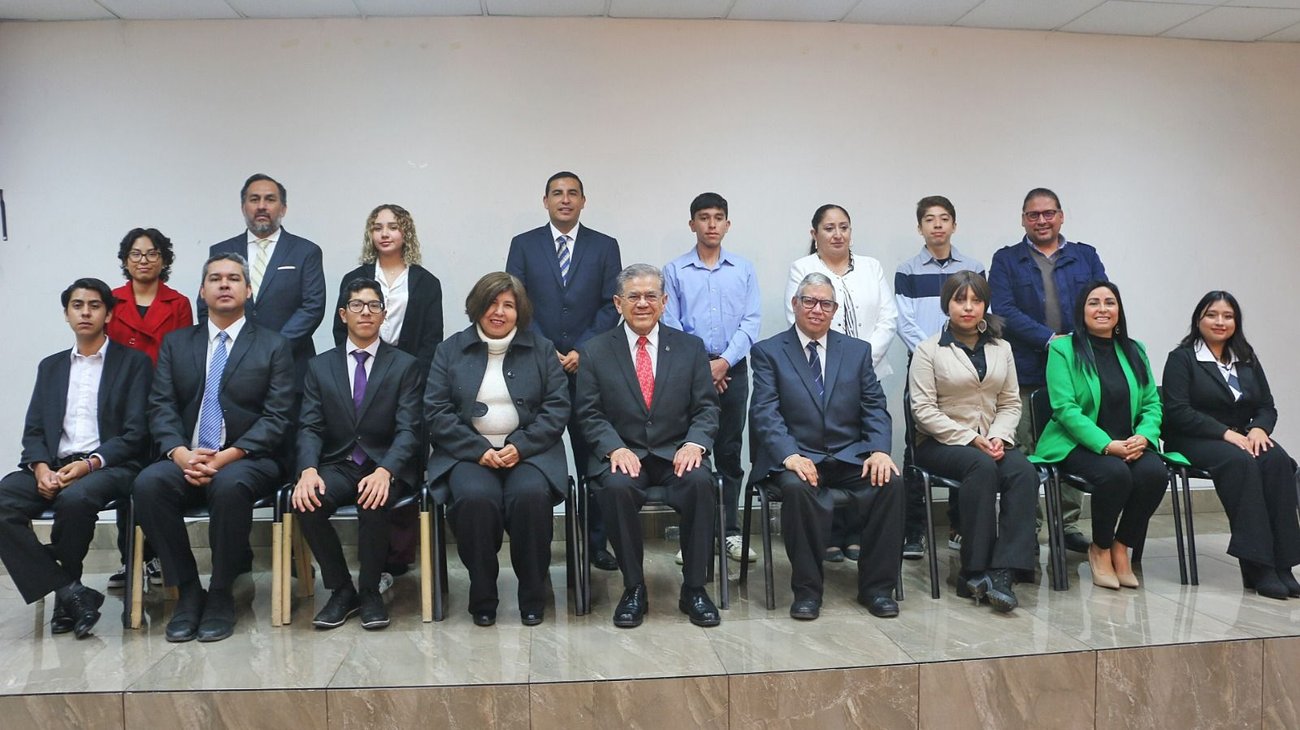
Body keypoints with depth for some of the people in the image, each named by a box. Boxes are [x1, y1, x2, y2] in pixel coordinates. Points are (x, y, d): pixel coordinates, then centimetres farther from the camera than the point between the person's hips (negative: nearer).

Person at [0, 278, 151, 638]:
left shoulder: (133, 362, 7)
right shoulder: (50, 366, 22)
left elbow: (136, 433, -2)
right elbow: (33, 431, 15)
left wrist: (90, 463, -16)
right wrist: (40, 467, -8)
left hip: (108, 467, -4)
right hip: (53, 466, 5)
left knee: (75, 498, -36)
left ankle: (66, 593, -9)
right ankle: (71, 593, -18)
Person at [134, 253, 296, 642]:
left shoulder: (274, 346, 5)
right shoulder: (176, 343, 15)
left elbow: (276, 418, -4)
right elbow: (161, 407, 5)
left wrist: (227, 457, -17)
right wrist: (180, 453, -15)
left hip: (248, 461, -3)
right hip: (185, 459, 3)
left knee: (230, 486, -36)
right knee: (148, 483, -28)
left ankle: (221, 593, -15)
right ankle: (187, 591, -13)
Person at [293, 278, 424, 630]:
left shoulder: (405, 365, 5)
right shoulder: (320, 366, 12)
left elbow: (408, 430, -5)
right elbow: (309, 427, 3)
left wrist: (384, 471, -25)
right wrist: (308, 470, -19)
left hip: (386, 466, -2)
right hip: (337, 465, 2)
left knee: (373, 501, -34)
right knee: (307, 502, -28)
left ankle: (370, 591, -9)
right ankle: (340, 590, -6)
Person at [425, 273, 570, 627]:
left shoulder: (541, 349, 12)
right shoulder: (450, 350, 11)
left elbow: (557, 408, 3)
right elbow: (436, 411, 2)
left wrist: (520, 447, -12)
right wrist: (479, 451, -11)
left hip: (528, 450, 0)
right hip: (469, 452, 0)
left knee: (530, 494, -31)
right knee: (476, 497, -32)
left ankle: (533, 597, -12)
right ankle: (482, 598, -12)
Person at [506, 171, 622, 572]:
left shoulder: (605, 246, 9)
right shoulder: (523, 245, 9)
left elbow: (611, 306, 3)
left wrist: (581, 351, -8)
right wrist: (546, 352, -6)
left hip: (588, 365, 0)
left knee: (592, 456, 2)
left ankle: (596, 542, 11)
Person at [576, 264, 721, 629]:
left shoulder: (690, 347, 10)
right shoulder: (595, 351, 6)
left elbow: (706, 407, 6)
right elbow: (589, 413, 1)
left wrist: (695, 443, -14)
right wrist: (615, 448, -17)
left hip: (676, 452, 1)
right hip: (621, 454, -1)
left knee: (700, 482, -31)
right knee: (616, 486, -34)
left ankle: (694, 589, -13)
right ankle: (633, 589, -13)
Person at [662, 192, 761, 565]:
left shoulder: (744, 269, 7)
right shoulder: (675, 271, 4)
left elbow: (751, 321, 1)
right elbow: (670, 324, -1)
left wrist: (725, 361, -10)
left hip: (732, 370, 1)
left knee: (729, 452, 6)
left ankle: (730, 531, 13)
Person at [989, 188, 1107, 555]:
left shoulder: (1086, 256, 15)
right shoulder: (1006, 260, 7)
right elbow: (1004, 310, -6)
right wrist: (1050, 339, -15)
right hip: (1026, 372, -2)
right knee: (1024, 456, -1)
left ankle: (1068, 524, 19)